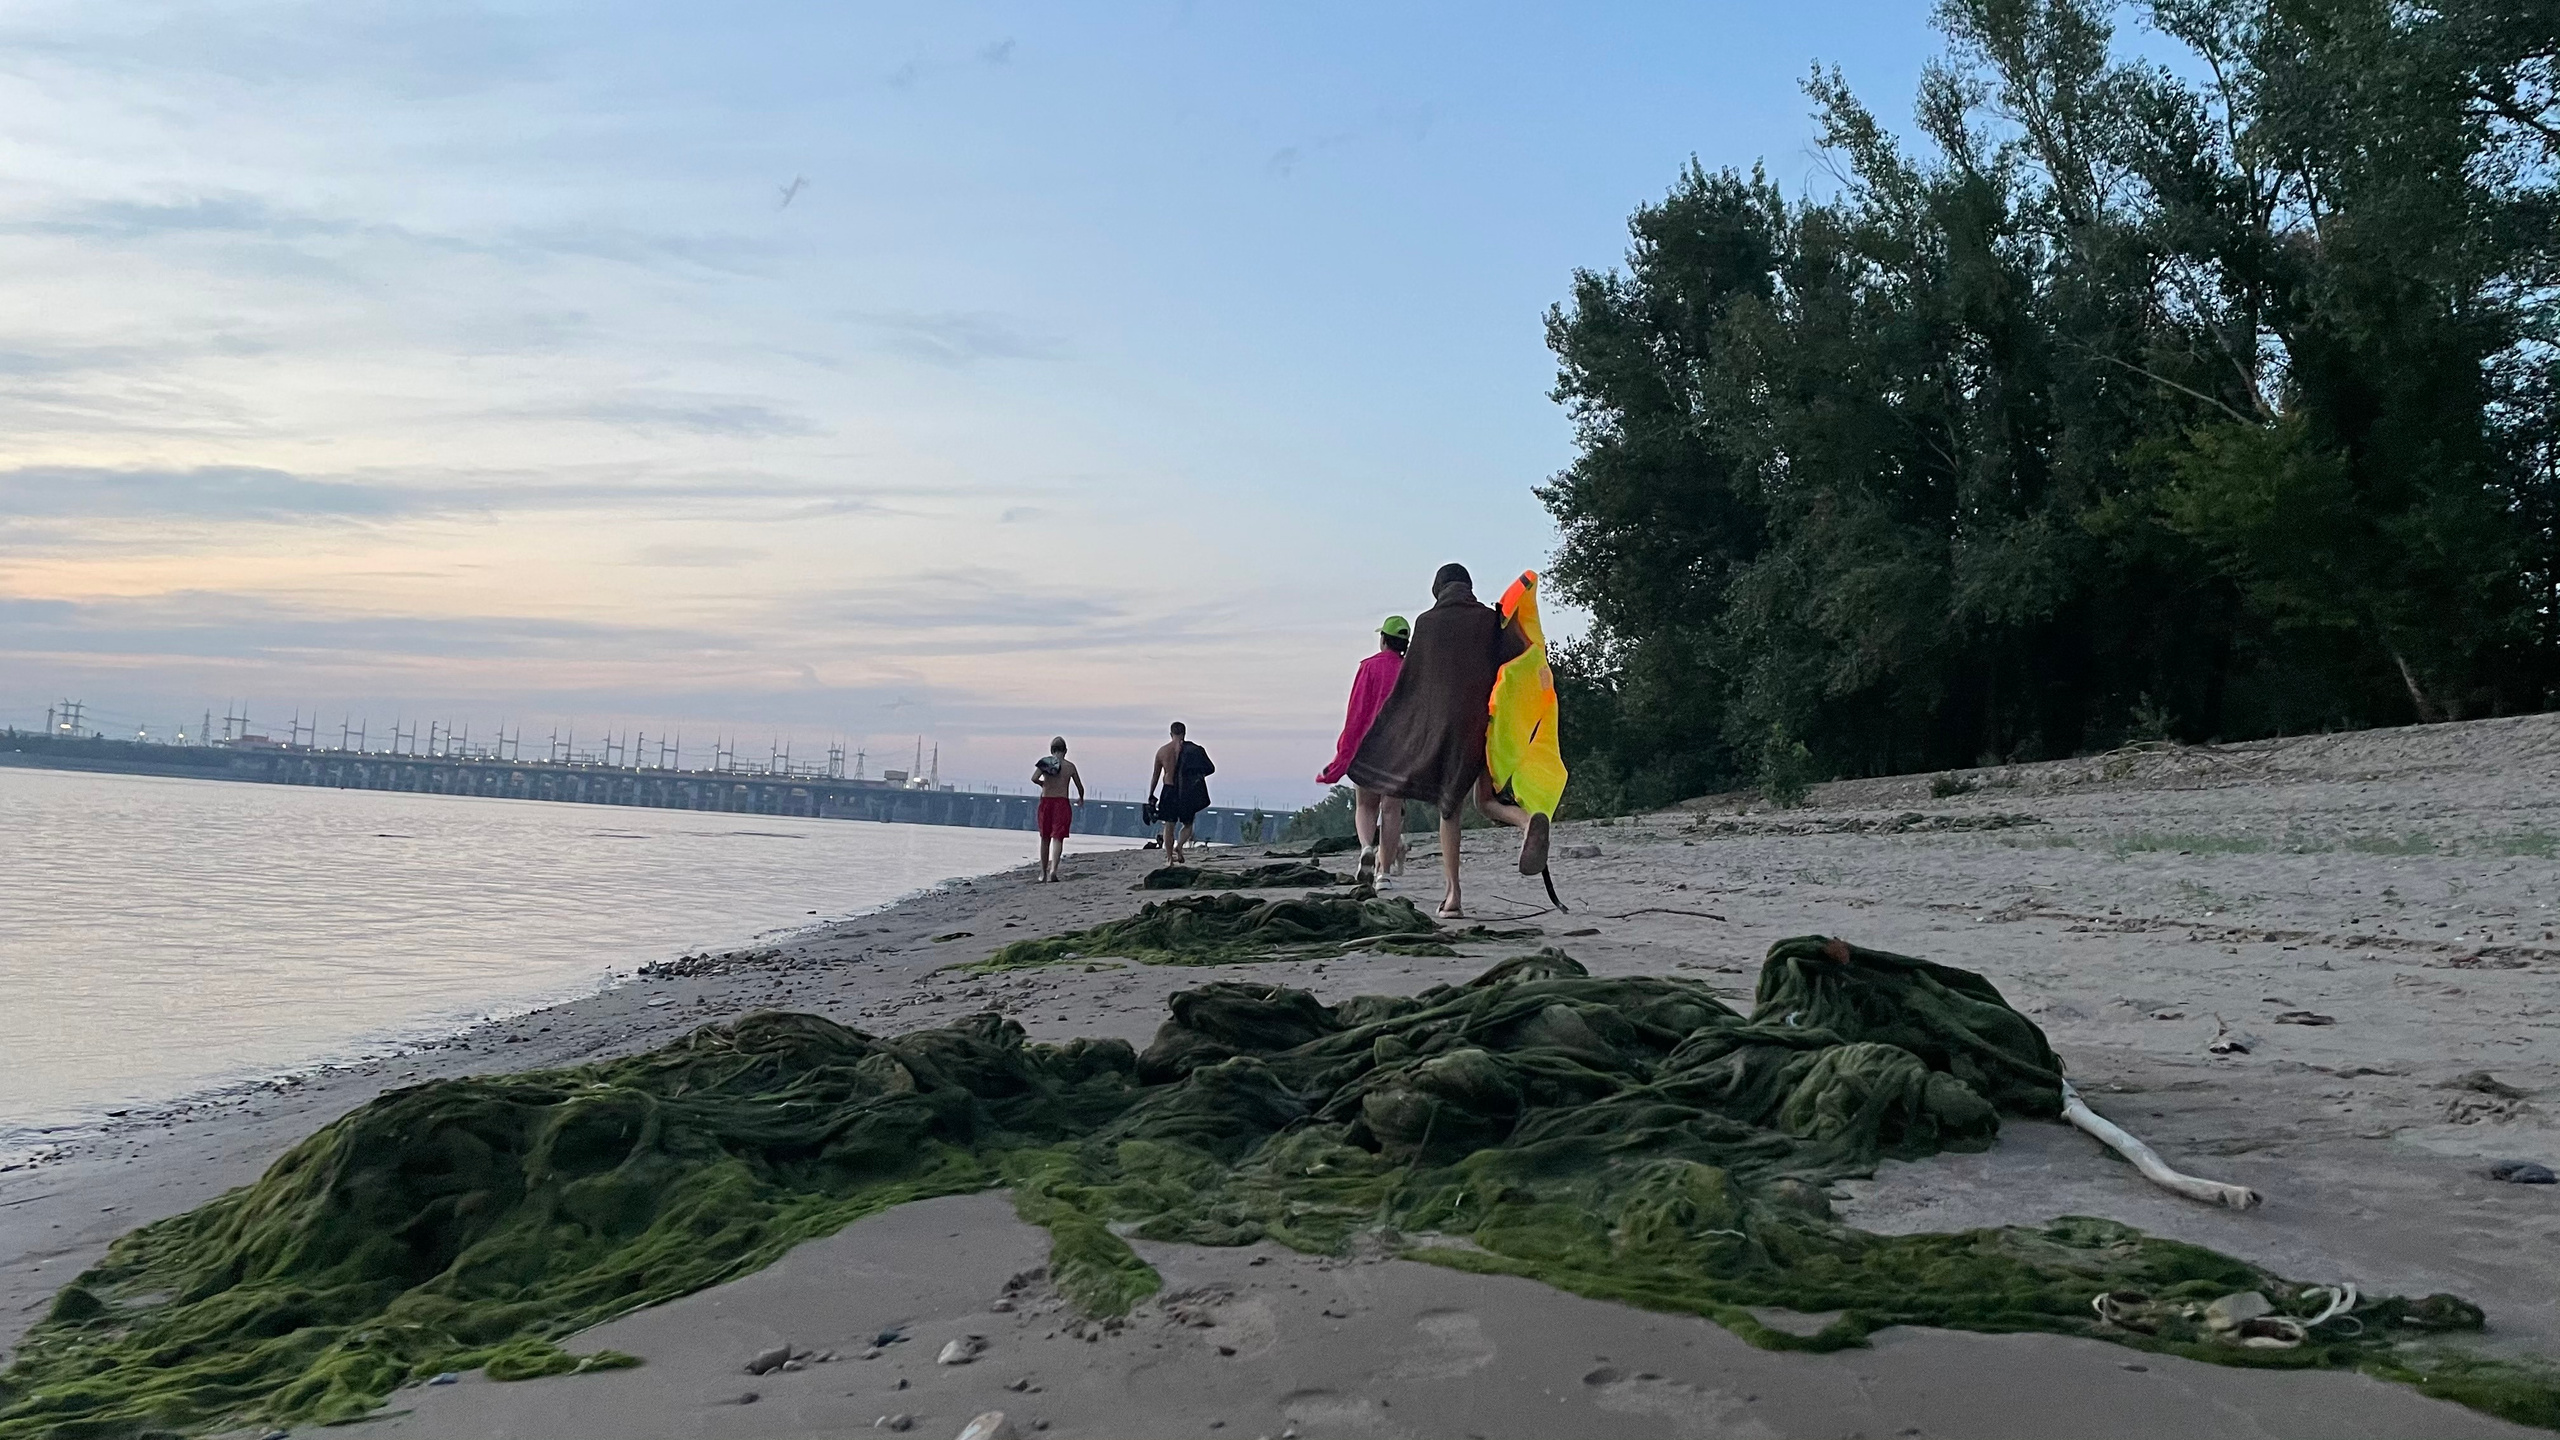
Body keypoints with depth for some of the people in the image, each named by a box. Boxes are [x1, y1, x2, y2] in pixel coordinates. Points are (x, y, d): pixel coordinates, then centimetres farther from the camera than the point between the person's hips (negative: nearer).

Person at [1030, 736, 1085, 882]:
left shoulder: (1044, 762, 1)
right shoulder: (1070, 766, 2)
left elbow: (1034, 778, -14)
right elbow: (1080, 787, 9)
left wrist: (1042, 784, 7)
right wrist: (1081, 799, 28)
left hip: (1046, 801, 2)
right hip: (1062, 803, -2)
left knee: (1045, 838, 14)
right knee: (1057, 838, -6)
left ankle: (1043, 872, 21)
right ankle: (1053, 869, -25)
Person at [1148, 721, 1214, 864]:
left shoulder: (1162, 750, 3)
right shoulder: (1190, 749, -5)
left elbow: (1155, 775, 8)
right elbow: (1210, 769, -9)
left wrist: (1151, 795, 14)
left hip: (1169, 790, 1)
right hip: (1186, 792, -1)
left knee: (1169, 826, 8)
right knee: (1187, 825, 12)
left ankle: (1169, 857, 4)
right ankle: (1179, 846, -13)